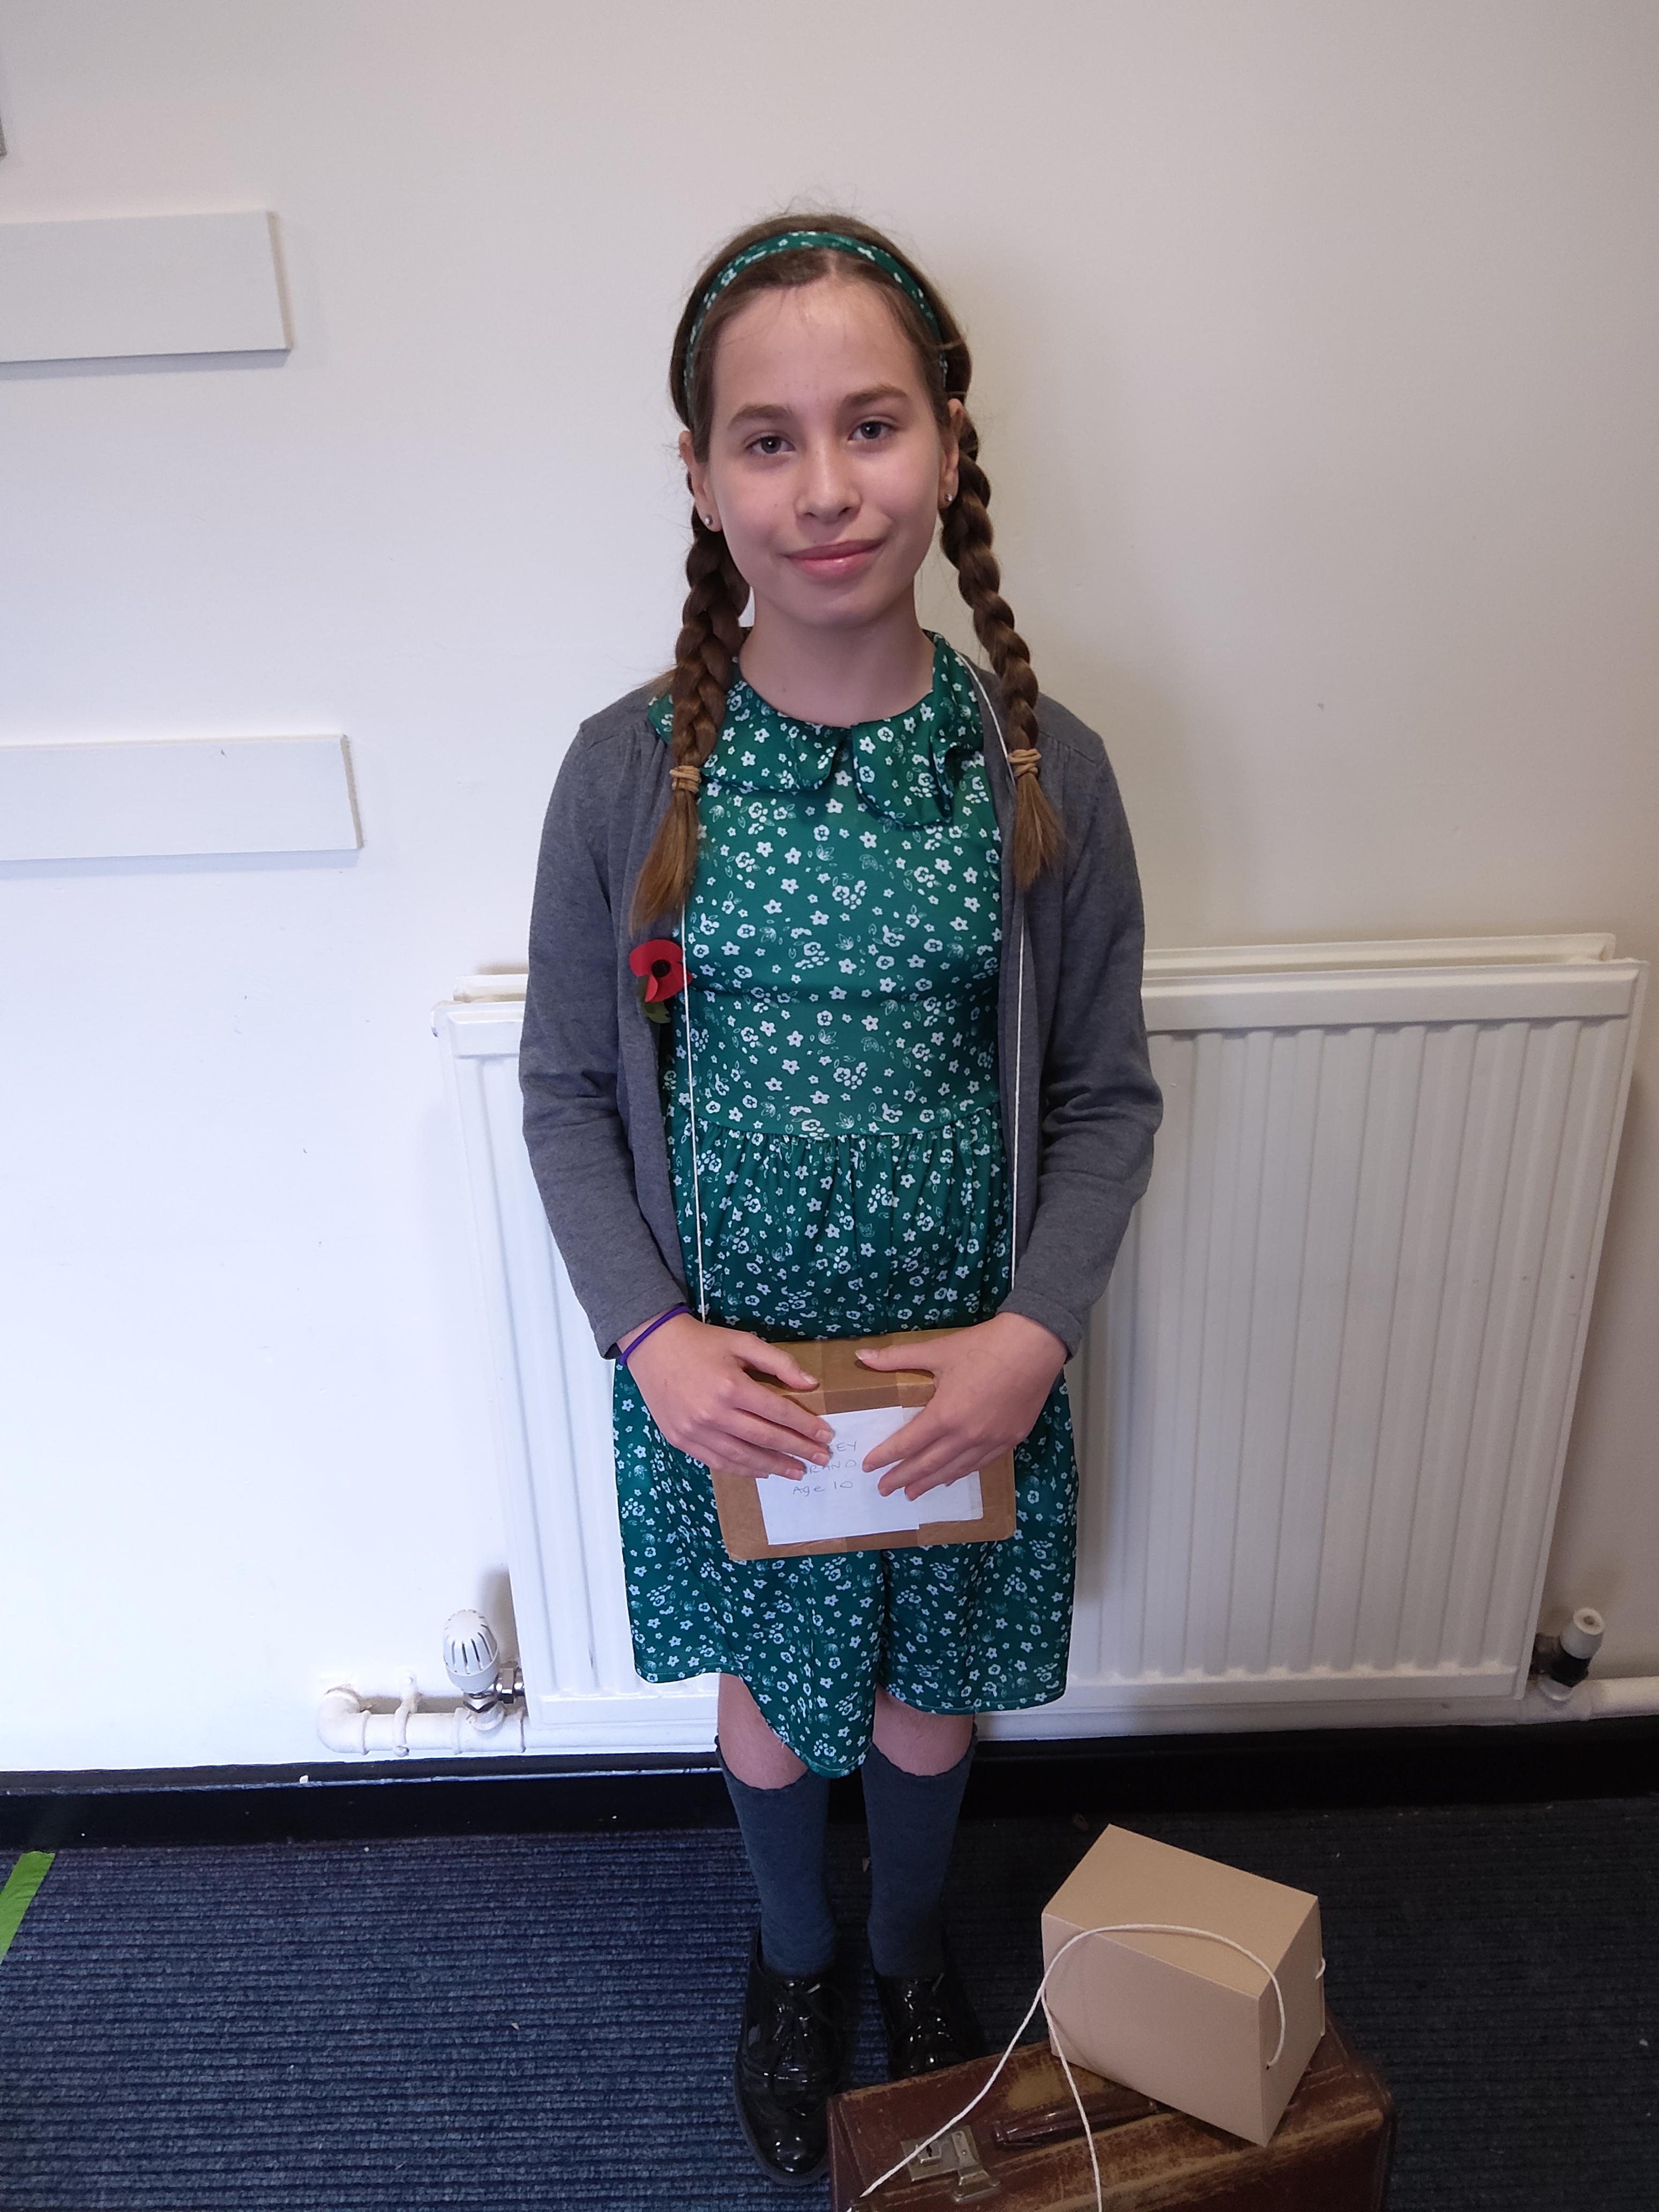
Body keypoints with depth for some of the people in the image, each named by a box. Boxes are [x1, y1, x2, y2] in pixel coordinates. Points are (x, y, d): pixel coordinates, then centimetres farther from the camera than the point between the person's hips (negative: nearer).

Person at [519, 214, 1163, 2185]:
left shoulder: (1043, 768, -11)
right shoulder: (629, 769, -12)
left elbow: (1107, 1096, -4)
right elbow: (567, 1089, -4)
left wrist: (1032, 1330, -15)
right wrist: (651, 1336, -15)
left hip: (969, 1363, 1)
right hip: (719, 1372, 0)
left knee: (926, 1696, 24)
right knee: (769, 1700, 23)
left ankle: (914, 1942, 60)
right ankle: (794, 1959, 58)